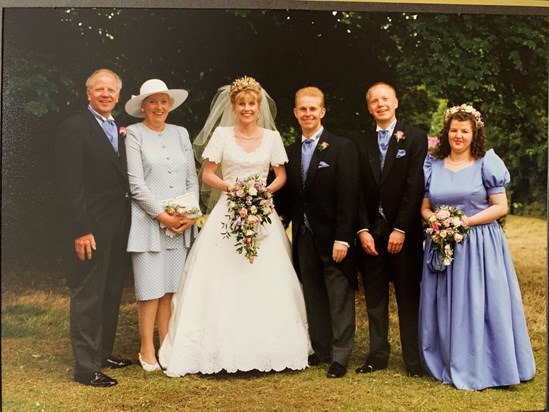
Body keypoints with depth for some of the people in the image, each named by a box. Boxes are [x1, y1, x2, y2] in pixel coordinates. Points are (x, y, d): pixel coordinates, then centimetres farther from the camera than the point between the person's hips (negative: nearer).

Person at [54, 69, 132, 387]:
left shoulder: (121, 131, 14)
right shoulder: (74, 128, -9)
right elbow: (70, 185, -15)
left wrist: (129, 224, 7)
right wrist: (81, 230, -19)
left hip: (119, 229, 8)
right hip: (93, 229, -8)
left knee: (112, 295, 16)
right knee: (88, 298, -1)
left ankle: (104, 353, 29)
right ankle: (86, 367, 7)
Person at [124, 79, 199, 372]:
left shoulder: (180, 134, 13)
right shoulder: (134, 134, -1)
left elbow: (192, 178, 11)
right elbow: (136, 183, -8)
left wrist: (191, 213, -3)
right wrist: (162, 215, -12)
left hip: (181, 223, 4)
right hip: (149, 221, -4)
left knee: (171, 288, 8)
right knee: (151, 289, -1)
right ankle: (147, 350, 11)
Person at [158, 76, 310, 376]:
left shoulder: (272, 137, 6)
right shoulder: (221, 134, 3)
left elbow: (281, 175, 11)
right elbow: (207, 175, 2)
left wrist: (266, 191, -8)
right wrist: (232, 187, -14)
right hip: (228, 214, -1)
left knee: (266, 281, -2)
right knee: (223, 282, -5)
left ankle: (266, 347, 9)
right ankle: (225, 349, 4)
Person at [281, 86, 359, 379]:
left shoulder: (341, 148, -7)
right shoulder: (291, 151, 10)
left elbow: (348, 197, -12)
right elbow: (290, 196, 12)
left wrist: (342, 238, -17)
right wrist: (293, 228, 3)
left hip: (333, 237, -5)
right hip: (304, 236, 5)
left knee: (339, 297, 2)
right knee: (313, 296, 11)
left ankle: (340, 356, 10)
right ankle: (321, 349, 22)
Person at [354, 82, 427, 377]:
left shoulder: (415, 138, -1)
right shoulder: (361, 143, 9)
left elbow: (415, 186, -8)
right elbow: (357, 191, 5)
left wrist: (400, 229, -13)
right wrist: (363, 230, -5)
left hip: (404, 231, -3)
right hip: (370, 232, 3)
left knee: (408, 297, 4)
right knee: (374, 297, 8)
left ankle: (414, 359, 12)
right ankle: (378, 355, 18)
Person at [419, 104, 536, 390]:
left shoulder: (486, 163, -1)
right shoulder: (433, 166, 9)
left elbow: (501, 207, -4)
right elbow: (425, 208, 12)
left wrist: (468, 221, -16)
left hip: (480, 245, -3)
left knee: (479, 305, -3)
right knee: (445, 307, 6)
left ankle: (481, 369, 10)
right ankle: (451, 365, 19)